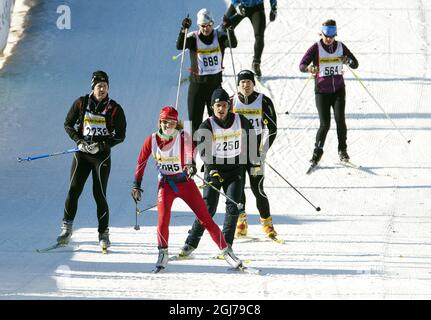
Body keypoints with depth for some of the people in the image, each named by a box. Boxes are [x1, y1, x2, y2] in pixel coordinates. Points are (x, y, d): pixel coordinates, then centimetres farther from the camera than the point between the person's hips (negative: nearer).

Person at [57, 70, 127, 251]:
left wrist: (101, 145, -14)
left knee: (99, 195, -4)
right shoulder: (81, 103, 2)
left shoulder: (114, 109, -2)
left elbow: (120, 135, -1)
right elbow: (68, 124, 10)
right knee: (73, 190, -6)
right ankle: (66, 228, 5)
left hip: (102, 155, -2)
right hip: (82, 153, 2)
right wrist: (79, 141, -6)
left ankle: (104, 233, 5)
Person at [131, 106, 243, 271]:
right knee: (163, 217, -20)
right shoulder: (152, 140, -7)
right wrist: (136, 185, 6)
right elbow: (141, 162, 4)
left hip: (185, 182, -1)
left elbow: (190, 149, -33)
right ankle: (163, 253, -4)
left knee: (205, 218, -3)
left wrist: (191, 165, -52)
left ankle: (226, 251, 4)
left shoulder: (183, 137, -14)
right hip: (166, 183, 1)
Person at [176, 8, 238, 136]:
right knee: (195, 120, -2)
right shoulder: (193, 38, -6)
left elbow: (233, 44, -20)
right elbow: (179, 46, -23)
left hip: (215, 82, 1)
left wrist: (228, 29, -38)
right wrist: (183, 30, -41)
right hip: (197, 83, -1)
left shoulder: (219, 36, -3)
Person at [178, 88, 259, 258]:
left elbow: (250, 139, 16)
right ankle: (191, 243, 1)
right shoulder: (207, 126, -8)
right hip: (214, 170, -2)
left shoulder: (240, 121, -1)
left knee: (233, 206, -11)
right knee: (208, 207, -7)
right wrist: (212, 169, -34)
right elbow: (203, 149, -19)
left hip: (235, 169, 2)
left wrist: (255, 162, 21)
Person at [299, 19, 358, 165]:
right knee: (325, 124, -6)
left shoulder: (340, 47, 2)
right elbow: (302, 65, -13)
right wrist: (309, 68, -36)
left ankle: (342, 150, 5)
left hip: (338, 89, 2)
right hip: (322, 91, -2)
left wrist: (348, 60, -20)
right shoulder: (316, 48, -6)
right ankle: (317, 152, 11)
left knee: (340, 119, -11)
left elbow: (355, 64, 2)